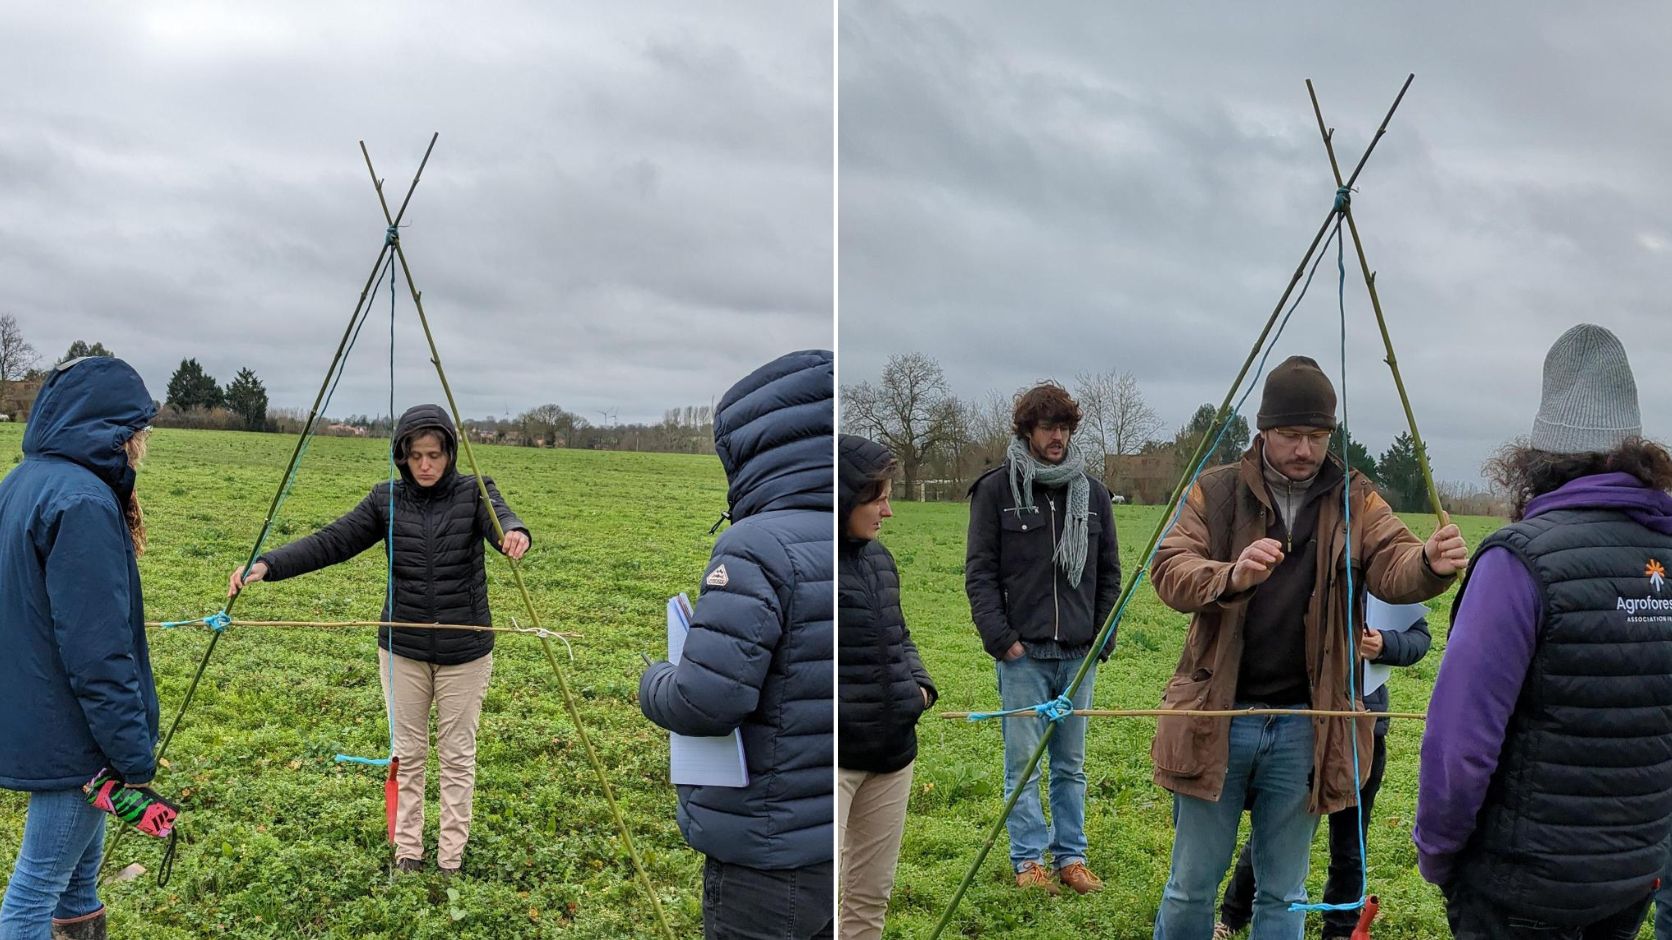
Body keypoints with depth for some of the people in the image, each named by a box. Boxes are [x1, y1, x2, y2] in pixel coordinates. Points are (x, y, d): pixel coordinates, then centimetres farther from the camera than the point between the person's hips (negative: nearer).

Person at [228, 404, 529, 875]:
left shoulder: (474, 493, -7)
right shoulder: (387, 500, -1)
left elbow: (501, 520, -27)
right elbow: (331, 542, -6)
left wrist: (515, 533, -52)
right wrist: (267, 565, -20)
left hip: (465, 651, -2)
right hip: (402, 649, 2)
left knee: (457, 755, 8)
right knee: (407, 753, 11)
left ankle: (451, 857, 20)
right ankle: (407, 851, 24)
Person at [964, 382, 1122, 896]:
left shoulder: (1092, 491, 9)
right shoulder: (997, 488, 0)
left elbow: (1109, 571, 14)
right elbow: (979, 570, -1)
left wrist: (1103, 636, 6)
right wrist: (999, 636, -9)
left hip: (1079, 654, 3)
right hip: (1022, 654, -3)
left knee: (1071, 764, 11)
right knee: (1023, 761, 2)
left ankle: (1071, 856, 20)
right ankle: (1029, 859, 13)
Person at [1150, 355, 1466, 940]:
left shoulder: (1356, 501, 2)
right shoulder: (1216, 492, -1)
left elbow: (1392, 568, -13)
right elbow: (1170, 571, -13)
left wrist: (1428, 563, -37)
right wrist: (1232, 577, -34)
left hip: (1305, 726, 1)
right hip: (1217, 717, -1)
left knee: (1283, 893, 14)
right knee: (1193, 884, 10)